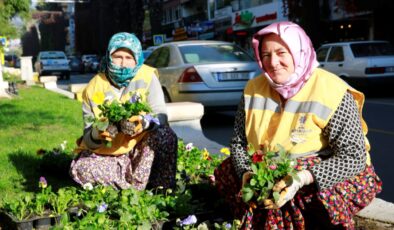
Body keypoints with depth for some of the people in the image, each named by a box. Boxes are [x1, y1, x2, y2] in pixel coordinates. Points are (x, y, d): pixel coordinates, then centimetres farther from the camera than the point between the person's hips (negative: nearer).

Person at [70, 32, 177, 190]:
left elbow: (161, 115, -14)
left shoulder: (147, 77, -6)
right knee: (78, 168, -27)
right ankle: (138, 185, -18)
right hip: (106, 153, 1)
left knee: (166, 135, -30)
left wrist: (145, 122, -37)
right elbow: (88, 139, -7)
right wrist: (96, 134, -32)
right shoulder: (94, 89, -6)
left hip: (141, 149, -1)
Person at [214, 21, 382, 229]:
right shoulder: (254, 89, -3)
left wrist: (303, 178, -35)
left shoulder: (331, 92, -19)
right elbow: (238, 142, 1)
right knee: (226, 173, -10)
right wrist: (247, 173, -21)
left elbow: (354, 157, -22)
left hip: (321, 174, -5)